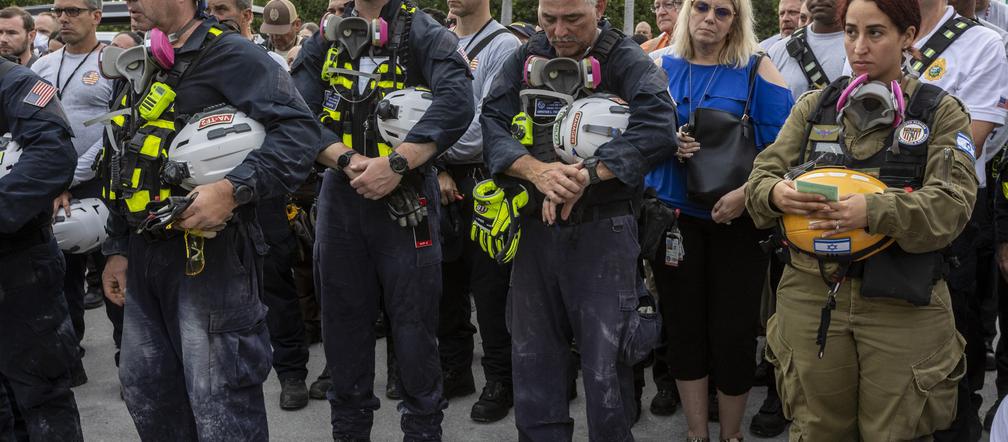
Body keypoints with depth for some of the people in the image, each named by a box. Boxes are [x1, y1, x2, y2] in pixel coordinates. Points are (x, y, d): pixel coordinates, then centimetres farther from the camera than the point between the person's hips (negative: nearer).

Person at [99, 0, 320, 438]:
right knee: (146, 394, 19)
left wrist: (233, 189, -30)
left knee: (219, 406, -1)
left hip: (208, 253, -8)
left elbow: (298, 129, -21)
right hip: (144, 254, 9)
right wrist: (117, 247, 21)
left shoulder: (230, 54, -10)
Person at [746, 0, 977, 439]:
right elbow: (763, 173, 5)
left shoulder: (941, 112, 3)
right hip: (811, 297, 2)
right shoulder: (813, 105, 11)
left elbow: (952, 203, -10)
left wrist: (874, 211, -28)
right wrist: (776, 193, -20)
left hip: (903, 307, -2)